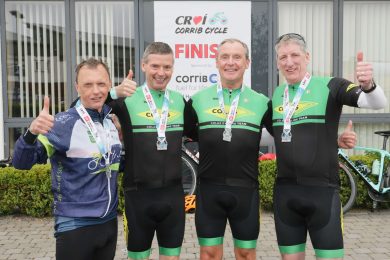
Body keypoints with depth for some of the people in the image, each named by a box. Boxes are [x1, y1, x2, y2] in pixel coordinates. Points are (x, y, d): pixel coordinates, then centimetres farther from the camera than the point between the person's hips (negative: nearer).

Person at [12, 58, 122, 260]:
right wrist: (31, 133, -38)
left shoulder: (112, 117, 1)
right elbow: (21, 163, -19)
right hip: (75, 226, -5)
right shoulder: (63, 123, -15)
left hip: (110, 222, 5)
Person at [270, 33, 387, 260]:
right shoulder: (277, 94, 9)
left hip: (322, 191, -4)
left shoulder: (330, 87, -6)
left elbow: (378, 103, -18)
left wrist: (367, 85, -39)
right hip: (285, 192, 4)